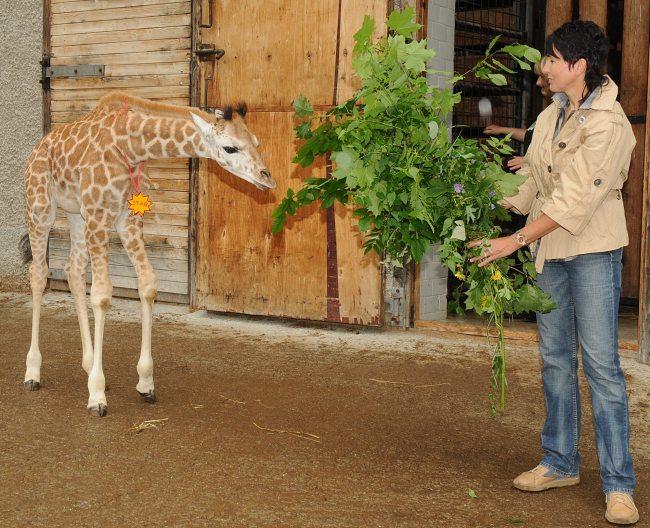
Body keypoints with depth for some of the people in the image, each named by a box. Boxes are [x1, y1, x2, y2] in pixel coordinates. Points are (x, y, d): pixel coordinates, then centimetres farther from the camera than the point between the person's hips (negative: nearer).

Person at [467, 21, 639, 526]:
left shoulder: (608, 123, -16)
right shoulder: (550, 116, 9)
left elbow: (576, 200, -21)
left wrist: (517, 240, -21)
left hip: (593, 251, -7)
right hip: (550, 252, 8)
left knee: (601, 363, -8)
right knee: (555, 360, 12)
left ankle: (618, 485, -1)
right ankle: (561, 463, 23)